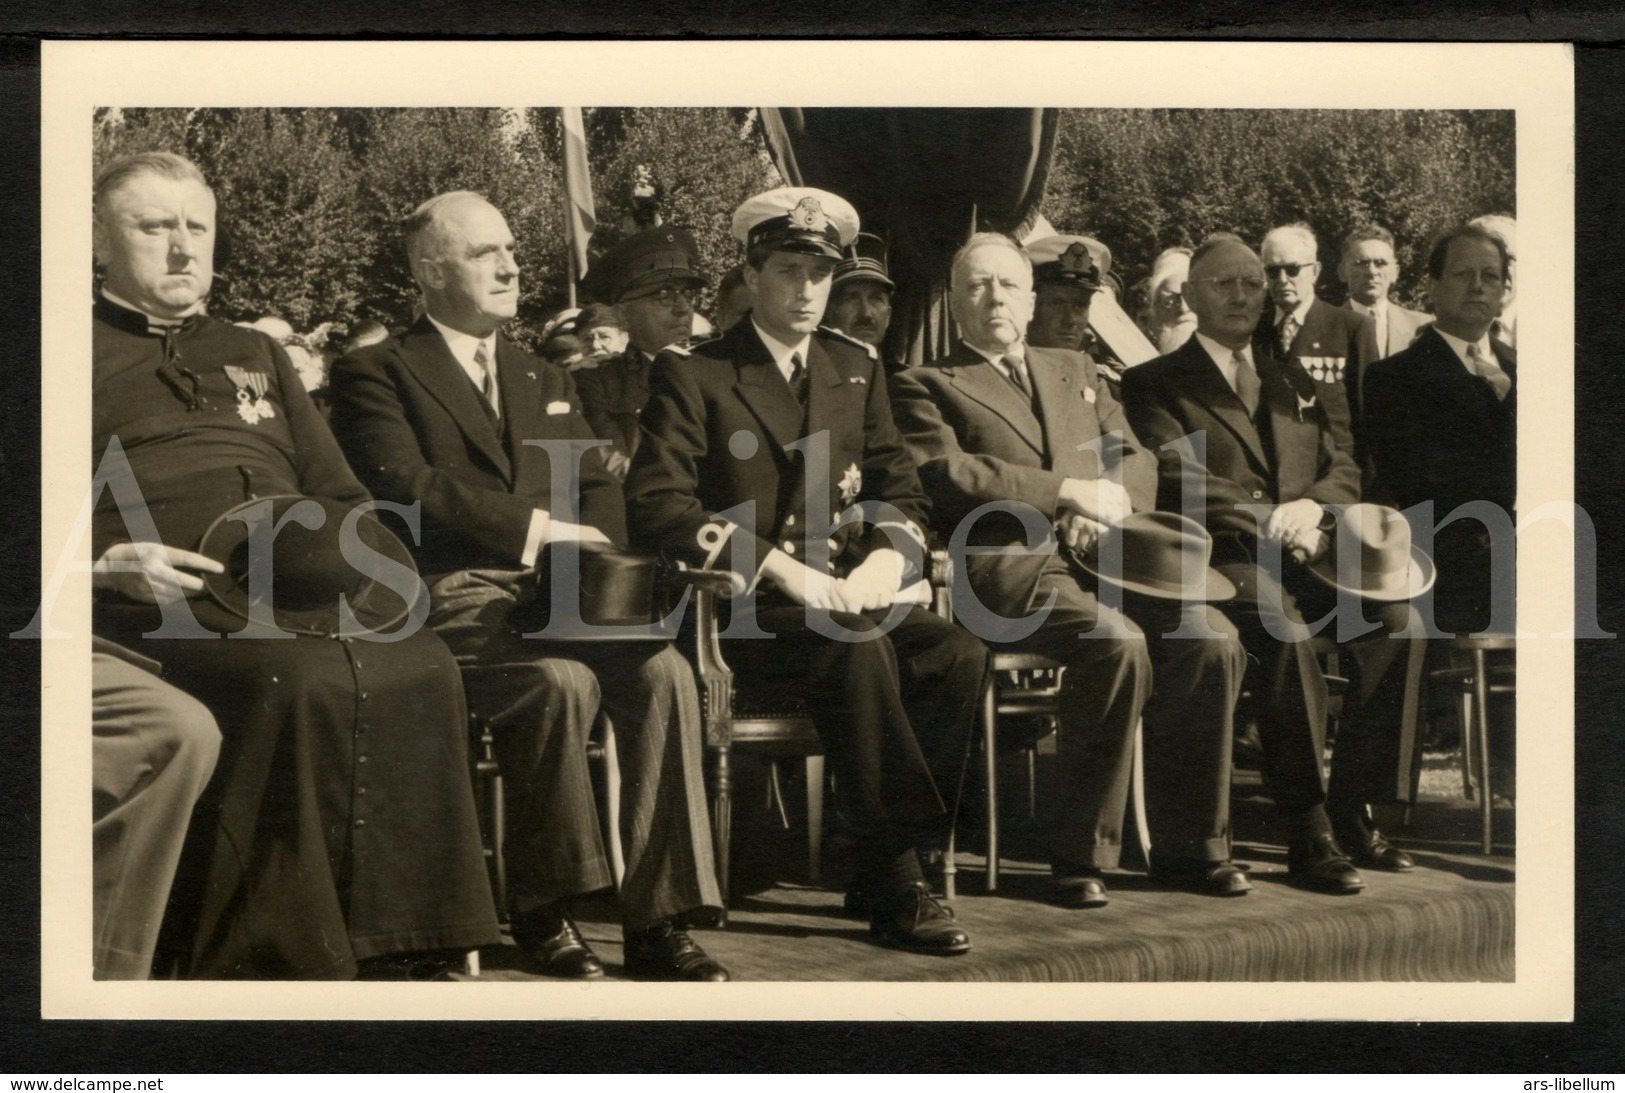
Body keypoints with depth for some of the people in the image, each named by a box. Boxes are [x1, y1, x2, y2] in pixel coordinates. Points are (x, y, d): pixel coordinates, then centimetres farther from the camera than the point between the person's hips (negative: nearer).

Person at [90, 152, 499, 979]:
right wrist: (109, 562, -15)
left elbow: (340, 496, 29)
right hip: (160, 606, -5)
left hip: (303, 594, 5)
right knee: (301, 682, -34)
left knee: (421, 670, -26)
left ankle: (412, 942, -22)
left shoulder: (254, 356, 31)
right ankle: (273, 963, -26)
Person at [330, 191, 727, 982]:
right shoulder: (376, 374, 8)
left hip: (560, 595, 5)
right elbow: (406, 487, -9)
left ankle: (658, 923, -20)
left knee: (664, 673, -24)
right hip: (451, 600, -5)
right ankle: (543, 911, -15)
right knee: (562, 682, -34)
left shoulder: (546, 380, 28)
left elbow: (600, 493, 19)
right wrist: (536, 527, -9)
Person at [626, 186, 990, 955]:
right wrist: (782, 569, -19)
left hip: (846, 598, 5)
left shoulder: (856, 368, 17)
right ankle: (897, 886, -24)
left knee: (959, 657, -23)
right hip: (743, 611, -5)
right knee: (858, 654, -34)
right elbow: (656, 506, -11)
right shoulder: (692, 375, 1)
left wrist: (884, 560, -8)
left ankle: (887, 868, -14)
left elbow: (901, 493, 16)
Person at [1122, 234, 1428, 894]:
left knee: (1397, 617, -24)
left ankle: (1353, 811, -15)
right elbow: (1182, 486, -5)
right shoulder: (1155, 385, 10)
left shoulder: (1297, 387, 28)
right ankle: (1308, 833, -30)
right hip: (1217, 563, -5)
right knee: (1285, 628, -36)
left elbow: (1344, 473, 18)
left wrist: (1312, 507, -6)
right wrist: (1267, 523, -18)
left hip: (1306, 555, 5)